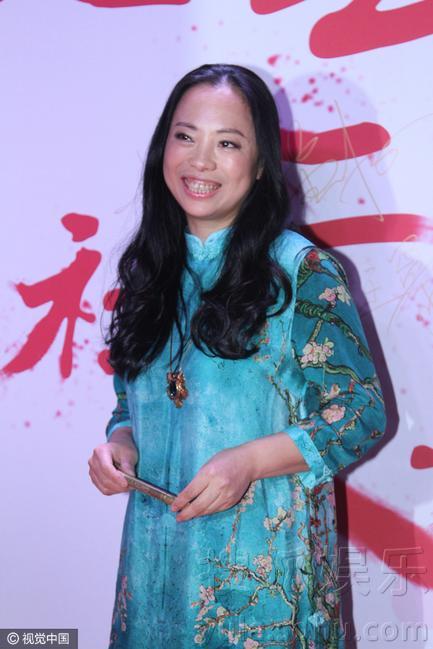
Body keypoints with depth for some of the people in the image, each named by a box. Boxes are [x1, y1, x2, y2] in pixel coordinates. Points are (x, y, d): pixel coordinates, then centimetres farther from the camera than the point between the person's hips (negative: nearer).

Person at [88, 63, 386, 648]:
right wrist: (120, 442, -7)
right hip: (157, 553, 5)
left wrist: (251, 460, -22)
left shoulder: (302, 271, -10)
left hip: (267, 557, -4)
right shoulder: (147, 271, 7)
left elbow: (364, 412, -10)